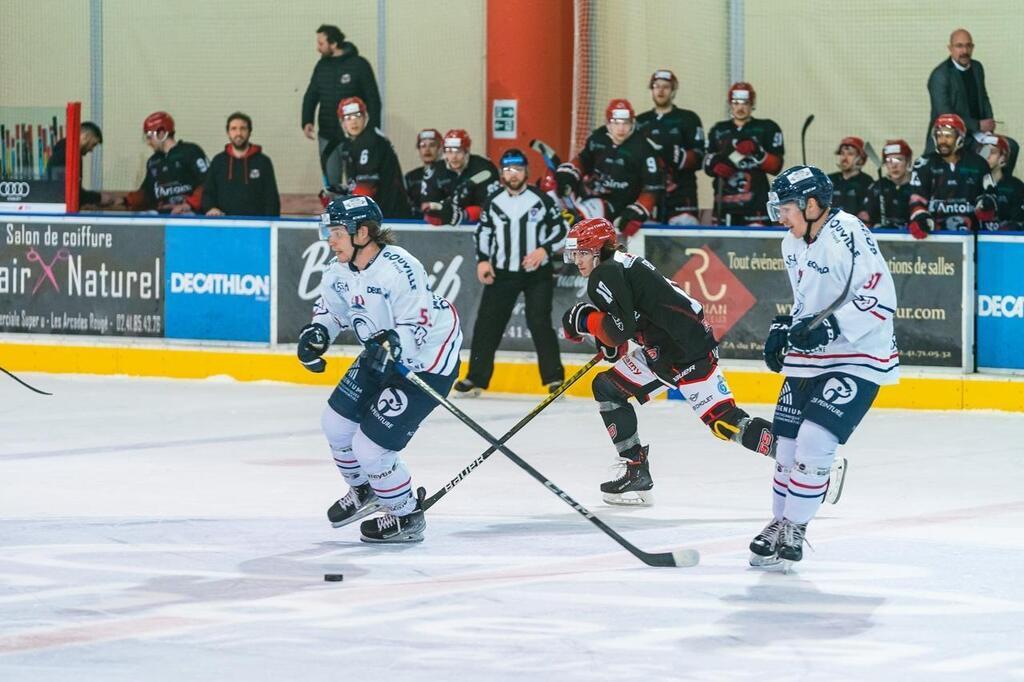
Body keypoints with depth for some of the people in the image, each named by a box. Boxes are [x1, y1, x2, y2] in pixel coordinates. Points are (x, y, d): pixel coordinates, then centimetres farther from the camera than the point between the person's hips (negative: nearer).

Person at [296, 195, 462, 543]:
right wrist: (316, 332, -6)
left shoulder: (399, 269, -30)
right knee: (336, 422, 15)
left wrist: (391, 346, -45)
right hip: (381, 354, 9)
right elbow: (331, 306, 13)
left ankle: (407, 517, 11)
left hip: (426, 363, -9)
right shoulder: (339, 269, -4)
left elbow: (417, 324, -29)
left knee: (370, 446, -11)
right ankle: (364, 491, 42)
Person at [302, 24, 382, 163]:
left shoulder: (359, 65, -8)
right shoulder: (322, 66, 7)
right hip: (326, 136, 5)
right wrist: (307, 121, -9)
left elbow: (373, 99, -6)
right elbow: (311, 96, 9)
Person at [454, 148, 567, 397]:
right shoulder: (493, 203, 4)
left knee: (539, 322, -10)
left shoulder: (542, 200, -4)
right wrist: (482, 260, 2)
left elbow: (560, 230, -1)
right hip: (502, 273, 3)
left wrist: (544, 250, -16)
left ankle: (554, 378, -2)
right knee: (487, 323, 0)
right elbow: (483, 231, 14)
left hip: (537, 274, -3)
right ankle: (476, 378, 7)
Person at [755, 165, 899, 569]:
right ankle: (780, 522, 26)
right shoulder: (794, 245, 9)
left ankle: (794, 529, -5)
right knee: (787, 442, 9)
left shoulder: (848, 235, -20)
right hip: (809, 358, 9)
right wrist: (785, 328, 8)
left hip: (859, 359, -9)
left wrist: (830, 328, -28)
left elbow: (881, 298, -24)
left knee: (815, 440, -17)